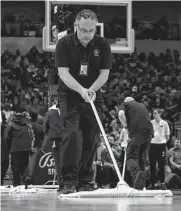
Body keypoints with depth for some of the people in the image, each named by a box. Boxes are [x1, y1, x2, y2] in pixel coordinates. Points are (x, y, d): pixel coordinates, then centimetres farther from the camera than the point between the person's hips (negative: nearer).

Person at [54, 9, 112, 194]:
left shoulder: (102, 45, -4)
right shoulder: (64, 44, -11)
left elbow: (104, 73, -4)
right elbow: (63, 73, -17)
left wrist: (91, 90, -22)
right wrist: (81, 90, -32)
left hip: (93, 96, 3)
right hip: (69, 95, -3)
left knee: (91, 139, 0)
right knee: (70, 135, -16)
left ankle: (84, 182, 7)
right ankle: (69, 181, -19)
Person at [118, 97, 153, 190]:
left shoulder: (127, 104, 12)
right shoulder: (142, 106, 29)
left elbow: (121, 113, -8)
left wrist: (125, 125, 5)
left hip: (137, 132, -5)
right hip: (149, 132, 5)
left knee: (131, 156, -8)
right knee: (142, 158, 14)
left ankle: (136, 172, -40)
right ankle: (141, 186, 10)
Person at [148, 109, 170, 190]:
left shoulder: (164, 123, 2)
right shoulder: (150, 123, 4)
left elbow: (167, 136, 8)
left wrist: (164, 142, 2)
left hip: (161, 145, -1)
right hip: (152, 145, 1)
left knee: (161, 165, -2)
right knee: (152, 165, 2)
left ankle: (162, 183, 2)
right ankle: (152, 183, 7)